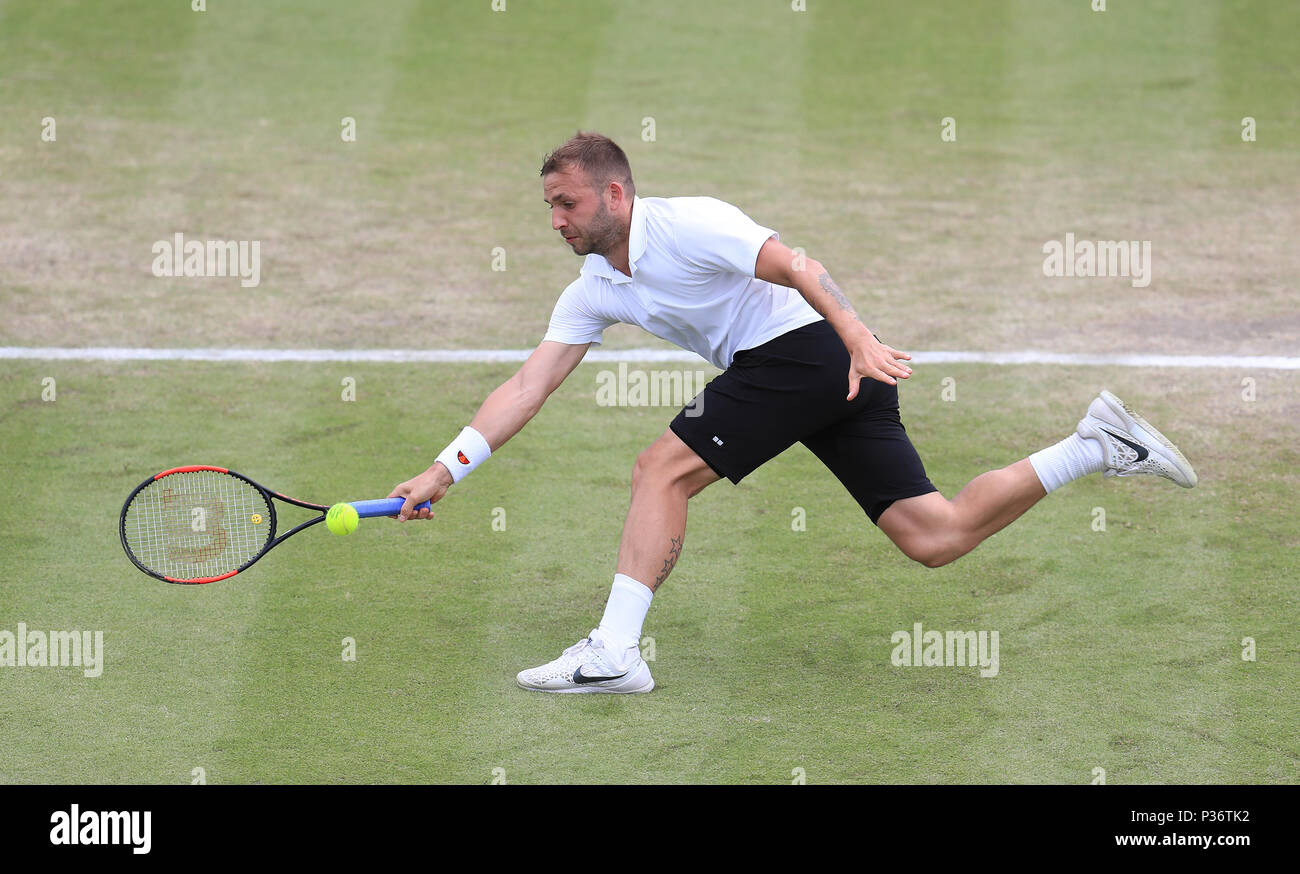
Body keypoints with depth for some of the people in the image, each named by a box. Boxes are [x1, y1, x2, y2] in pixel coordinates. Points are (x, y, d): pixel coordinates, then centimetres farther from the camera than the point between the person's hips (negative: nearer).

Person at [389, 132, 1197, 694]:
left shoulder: (684, 225, -10)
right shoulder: (593, 292, 16)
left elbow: (795, 266, -19)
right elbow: (528, 387, 12)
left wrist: (859, 339, -32)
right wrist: (445, 470, 4)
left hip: (809, 347, -9)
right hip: (827, 378, 9)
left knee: (662, 469, -11)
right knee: (935, 537, 0)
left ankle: (615, 653, -11)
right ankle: (1098, 446, 5)